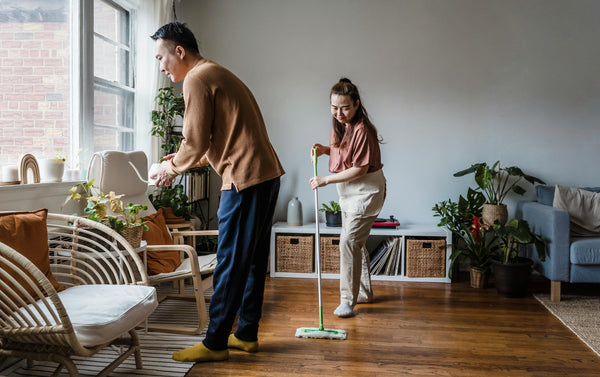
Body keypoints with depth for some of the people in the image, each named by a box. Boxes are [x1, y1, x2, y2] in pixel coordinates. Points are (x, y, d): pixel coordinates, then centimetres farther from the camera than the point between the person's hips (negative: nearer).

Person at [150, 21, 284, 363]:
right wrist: (182, 159, 20)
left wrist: (171, 168, 6)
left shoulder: (197, 80, -8)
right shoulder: (218, 74, 23)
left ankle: (215, 344, 6)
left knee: (231, 263, -3)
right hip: (267, 173, 10)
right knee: (253, 259, 14)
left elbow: (196, 144, -12)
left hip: (246, 179, -10)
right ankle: (247, 334, 24)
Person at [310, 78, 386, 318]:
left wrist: (326, 180, -20)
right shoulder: (339, 126, 5)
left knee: (349, 241, -14)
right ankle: (364, 292, 31)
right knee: (354, 242, 16)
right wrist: (325, 150, 0)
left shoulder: (363, 130, -23)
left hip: (366, 192, -10)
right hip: (348, 192, 10)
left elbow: (360, 169, -24)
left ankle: (348, 300, -5)